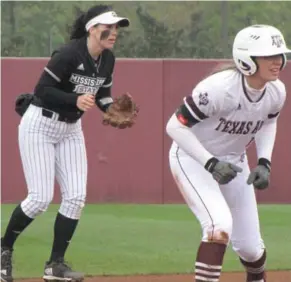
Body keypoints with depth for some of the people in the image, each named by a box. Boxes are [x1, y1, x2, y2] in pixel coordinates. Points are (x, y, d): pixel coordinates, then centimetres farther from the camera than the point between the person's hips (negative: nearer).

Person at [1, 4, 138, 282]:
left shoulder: (107, 60, -1)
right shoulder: (69, 54, -24)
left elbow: (102, 92, 13)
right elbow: (42, 90, -25)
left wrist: (110, 107, -8)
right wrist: (76, 100, -36)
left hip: (71, 130, 7)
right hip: (39, 126, -7)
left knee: (76, 196, -3)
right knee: (40, 197, -11)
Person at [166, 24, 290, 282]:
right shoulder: (219, 88, -34)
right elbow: (175, 126, -27)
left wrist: (264, 163, -5)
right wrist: (211, 164, -33)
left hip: (233, 161, 6)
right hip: (192, 157, -6)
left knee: (250, 246, 8)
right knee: (220, 225, -30)